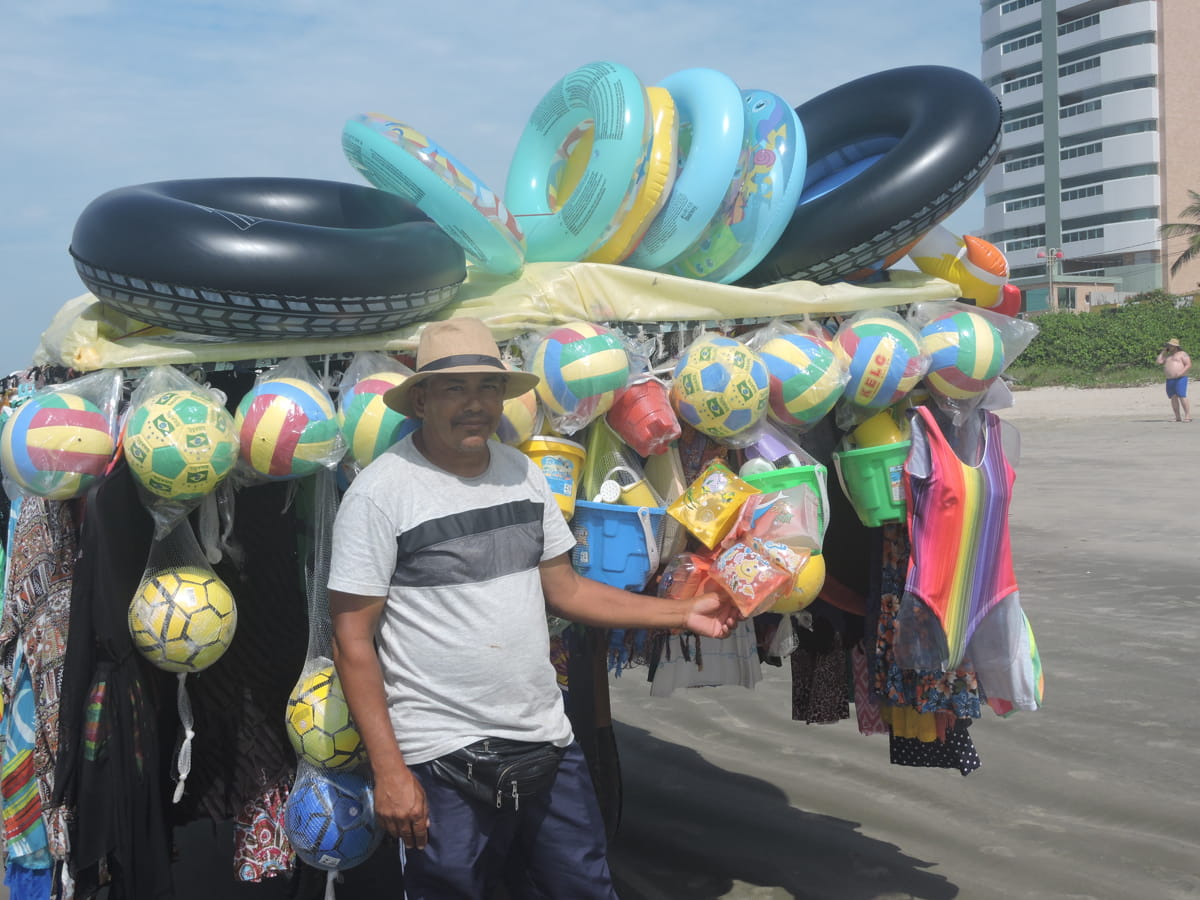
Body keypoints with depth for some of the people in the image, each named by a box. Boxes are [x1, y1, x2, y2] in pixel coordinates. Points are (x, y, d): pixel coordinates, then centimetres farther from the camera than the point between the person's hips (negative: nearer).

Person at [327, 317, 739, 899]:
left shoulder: (524, 473, 7)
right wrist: (388, 770, -15)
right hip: (442, 760, -5)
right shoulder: (380, 493, -11)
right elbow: (354, 640, -11)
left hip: (549, 741, 6)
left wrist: (683, 614, 7)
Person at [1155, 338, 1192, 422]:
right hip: (1169, 380, 7)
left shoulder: (1182, 354, 0)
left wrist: (1181, 372, -21)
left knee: (1182, 397, -15)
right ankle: (1178, 417, 1)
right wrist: (1163, 352, 12)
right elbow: (1158, 361, 12)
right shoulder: (1168, 356, 21)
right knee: (1173, 398, 1)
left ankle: (1188, 416, -15)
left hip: (1180, 379, -7)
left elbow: (1189, 365, -8)